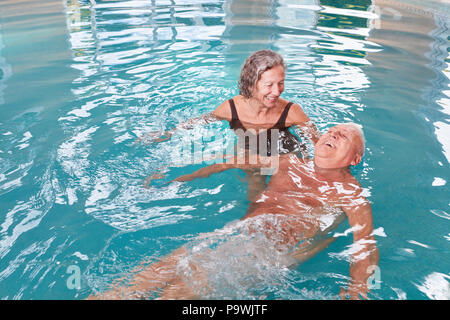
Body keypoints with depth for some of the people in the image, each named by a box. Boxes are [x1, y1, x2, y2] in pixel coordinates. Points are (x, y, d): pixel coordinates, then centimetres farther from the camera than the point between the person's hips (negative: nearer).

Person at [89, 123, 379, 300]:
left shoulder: (351, 194, 7)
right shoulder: (292, 163, 20)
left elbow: (366, 244, -5)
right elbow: (236, 162, 28)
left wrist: (357, 289, -25)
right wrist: (186, 178, 26)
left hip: (274, 250, -5)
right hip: (238, 232, 5)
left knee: (189, 284, -27)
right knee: (156, 273, -15)